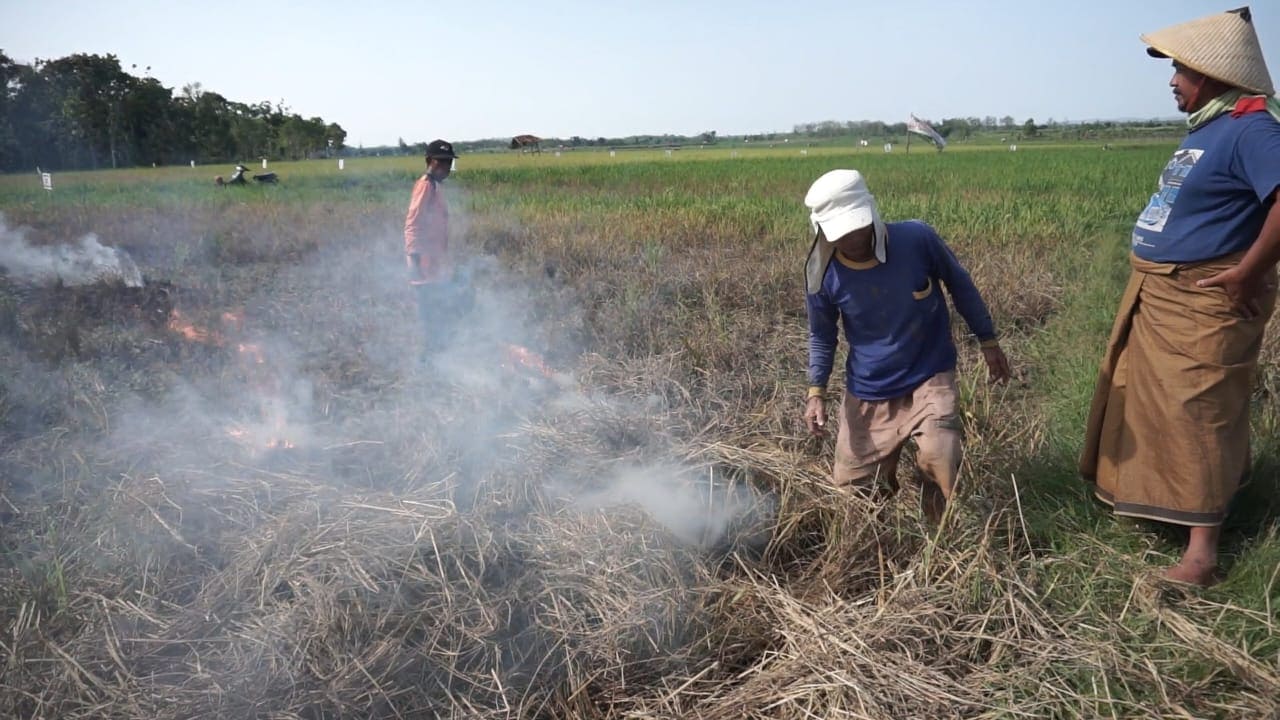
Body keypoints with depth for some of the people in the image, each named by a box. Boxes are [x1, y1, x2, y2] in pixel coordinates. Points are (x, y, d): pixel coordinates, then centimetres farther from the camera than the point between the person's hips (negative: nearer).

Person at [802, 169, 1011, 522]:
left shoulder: (918, 238, -19)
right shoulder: (823, 275, -16)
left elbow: (959, 284, 1)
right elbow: (822, 337, 2)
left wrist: (988, 341, 6)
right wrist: (816, 391, -11)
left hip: (930, 379, -1)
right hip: (868, 393, 2)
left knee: (940, 464, -25)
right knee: (852, 489, 7)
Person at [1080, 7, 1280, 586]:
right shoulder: (1208, 127, 11)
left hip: (1205, 303, -10)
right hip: (1158, 295, 10)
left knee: (1199, 415, -6)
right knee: (1149, 402, 19)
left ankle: (1202, 550, 2)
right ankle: (1151, 500, 37)